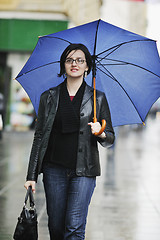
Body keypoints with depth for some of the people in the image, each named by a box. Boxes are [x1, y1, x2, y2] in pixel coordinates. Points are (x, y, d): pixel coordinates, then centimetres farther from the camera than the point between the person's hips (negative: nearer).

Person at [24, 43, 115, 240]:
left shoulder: (98, 98, 5)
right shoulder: (49, 98, 7)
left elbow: (110, 138, 8)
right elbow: (39, 137, 8)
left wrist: (101, 134, -16)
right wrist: (32, 176, 3)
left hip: (83, 171, -2)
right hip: (54, 169, 2)